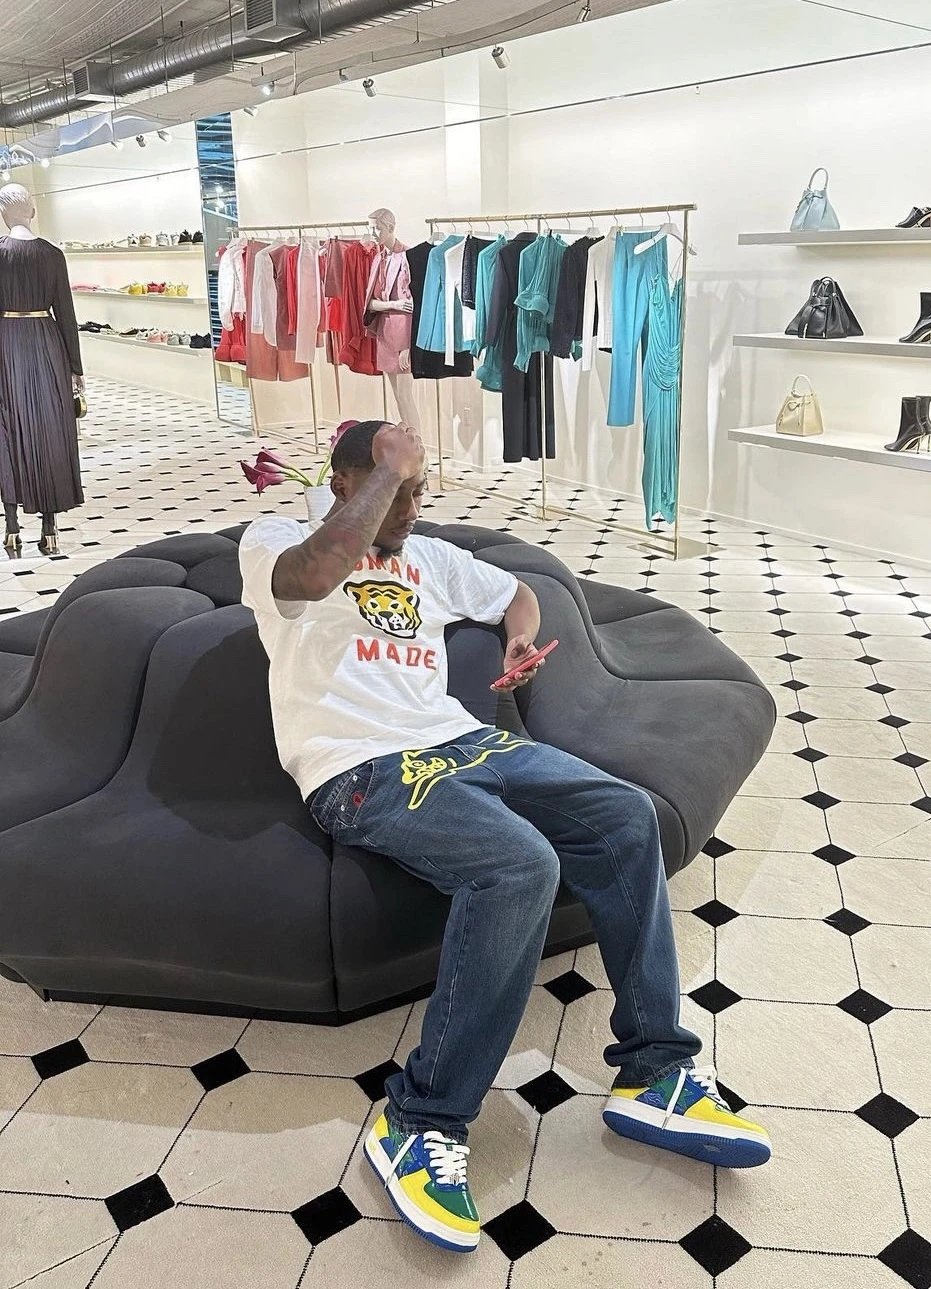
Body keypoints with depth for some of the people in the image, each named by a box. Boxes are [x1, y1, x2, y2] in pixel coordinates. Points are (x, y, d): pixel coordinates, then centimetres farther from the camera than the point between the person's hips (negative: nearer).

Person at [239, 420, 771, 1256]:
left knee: (627, 815, -12)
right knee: (522, 865, -32)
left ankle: (654, 1074, -4)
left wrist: (521, 638, 14)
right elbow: (323, 568, -21)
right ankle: (422, 1123, -18)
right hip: (362, 771, -7)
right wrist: (387, 466, -9)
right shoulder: (274, 540, 4)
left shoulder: (430, 557, 24)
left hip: (459, 743, 7)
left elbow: (515, 592, 37)